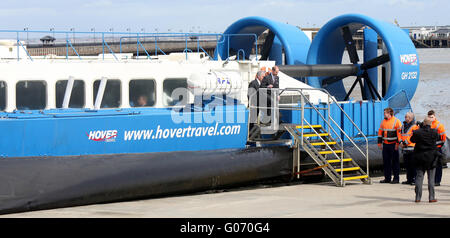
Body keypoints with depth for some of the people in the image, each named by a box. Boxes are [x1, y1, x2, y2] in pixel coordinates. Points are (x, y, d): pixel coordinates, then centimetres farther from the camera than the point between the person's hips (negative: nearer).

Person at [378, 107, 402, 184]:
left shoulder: (396, 121, -6)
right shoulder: (383, 121, 14)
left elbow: (399, 132, -10)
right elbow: (380, 132, 20)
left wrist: (397, 143, -14)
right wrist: (379, 143, 15)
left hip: (393, 145, -6)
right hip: (385, 144, 6)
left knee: (395, 161, -2)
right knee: (386, 161, 8)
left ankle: (396, 178, 3)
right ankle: (387, 178, 15)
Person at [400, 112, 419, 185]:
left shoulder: (415, 126, -7)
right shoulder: (404, 125, 17)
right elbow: (401, 134, 18)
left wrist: (405, 142, -15)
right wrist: (401, 142, 0)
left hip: (412, 148, -8)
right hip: (405, 149, 8)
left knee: (413, 165, -7)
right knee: (407, 165, 11)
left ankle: (414, 179, -4)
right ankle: (409, 179, 17)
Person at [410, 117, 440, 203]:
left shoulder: (417, 132, -10)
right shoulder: (434, 132, -9)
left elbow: (412, 140, 6)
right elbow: (437, 138, 11)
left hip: (419, 157, 1)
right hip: (431, 157, -1)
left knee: (419, 177, 7)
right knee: (431, 178, 5)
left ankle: (418, 197, 5)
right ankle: (431, 197, 3)